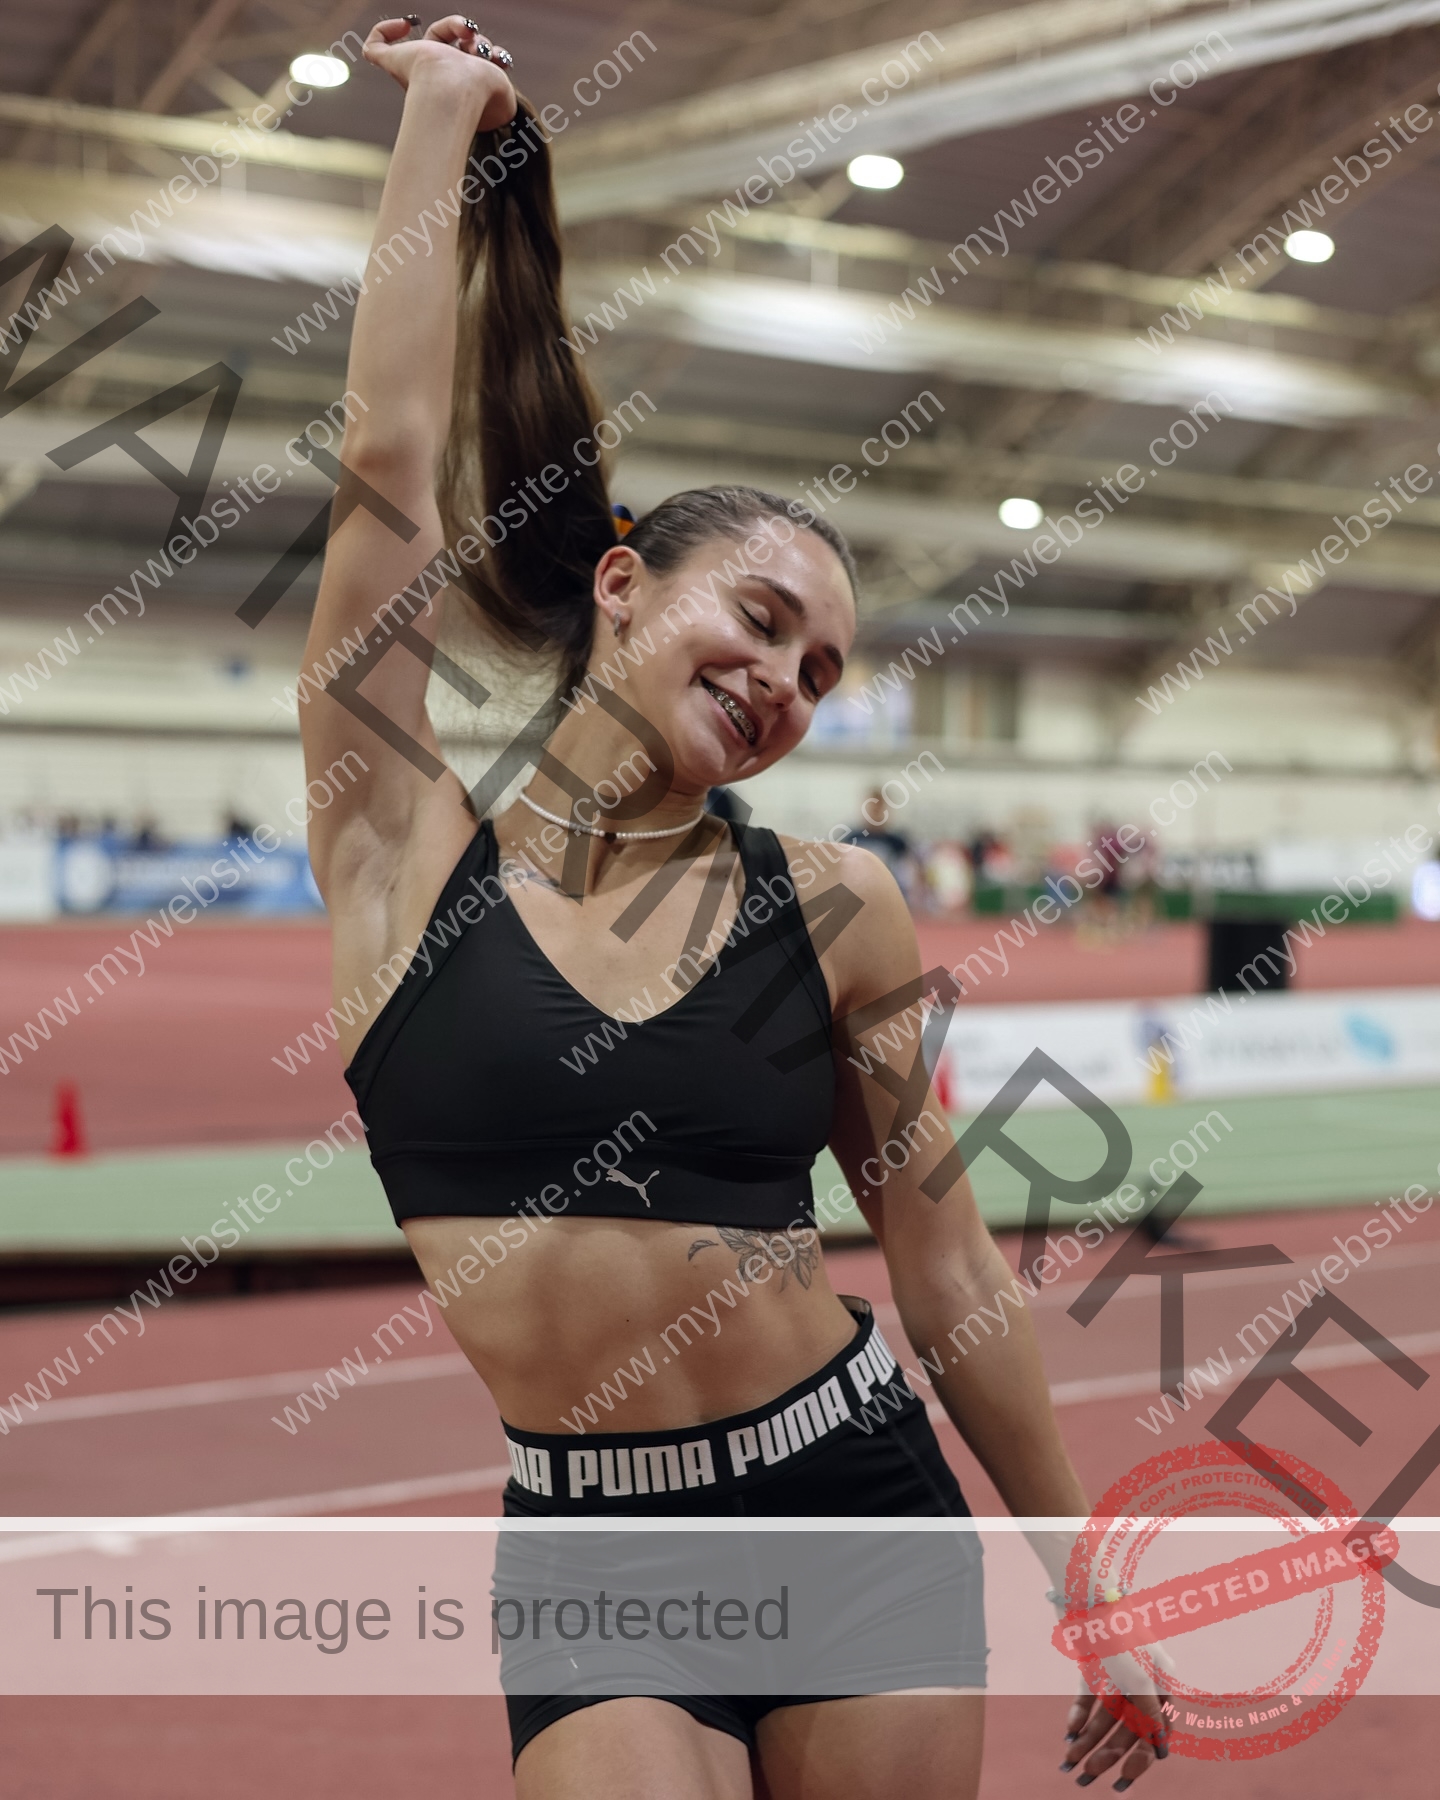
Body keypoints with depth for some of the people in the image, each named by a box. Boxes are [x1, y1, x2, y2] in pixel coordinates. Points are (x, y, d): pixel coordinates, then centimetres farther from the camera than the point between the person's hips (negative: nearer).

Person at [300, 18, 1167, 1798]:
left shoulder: (828, 907, 1)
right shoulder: (406, 852, -3)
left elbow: (947, 1270, 6)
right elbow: (391, 466, -8)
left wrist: (1079, 1579, 10)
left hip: (860, 1512, 2)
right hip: (597, 1573, -1)